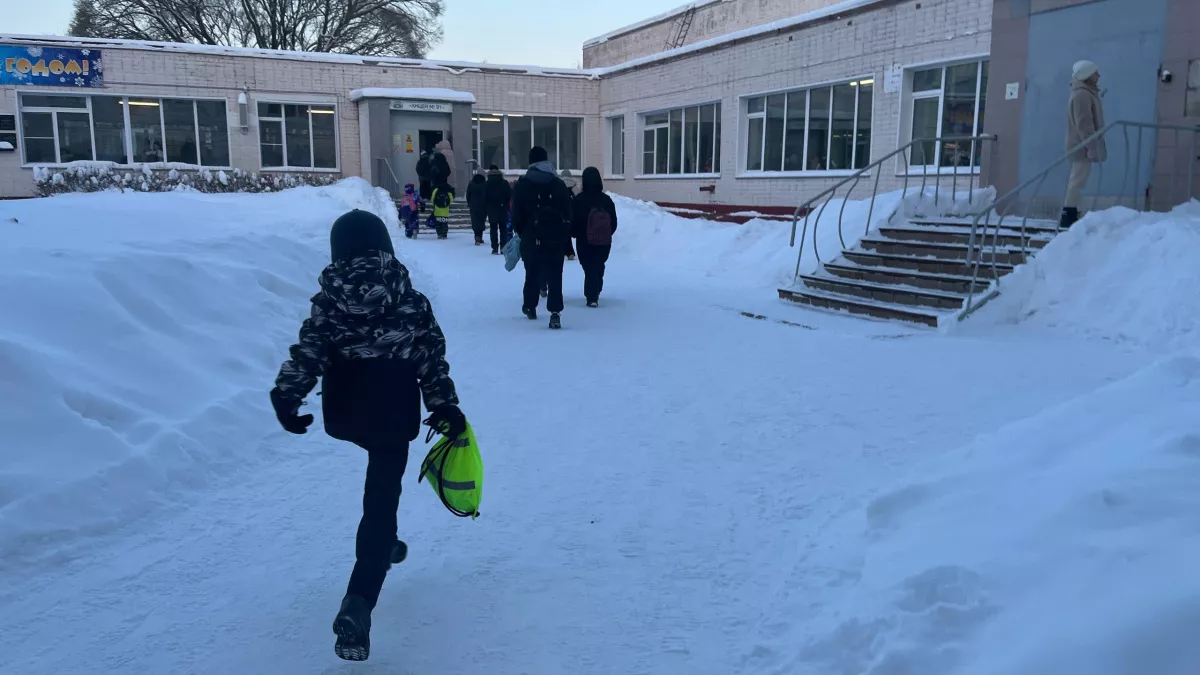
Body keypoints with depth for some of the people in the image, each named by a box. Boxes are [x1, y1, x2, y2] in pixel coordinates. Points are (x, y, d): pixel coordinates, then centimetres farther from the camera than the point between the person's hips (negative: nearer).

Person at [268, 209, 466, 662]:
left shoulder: (328, 300, -5)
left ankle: (383, 542, 49)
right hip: (394, 415, -3)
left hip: (345, 414, 3)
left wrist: (285, 398, -2)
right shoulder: (409, 298, -6)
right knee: (381, 501, -3)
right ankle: (358, 603, -18)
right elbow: (432, 357, -6)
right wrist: (445, 407, -2)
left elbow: (306, 355, -9)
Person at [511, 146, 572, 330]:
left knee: (532, 274, 19)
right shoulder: (559, 184, 3)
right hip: (555, 239, 0)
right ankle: (555, 313, -14)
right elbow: (568, 214, 3)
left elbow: (516, 214, -1)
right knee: (554, 277, -1)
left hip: (531, 238, 0)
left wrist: (521, 232, 14)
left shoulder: (522, 185, -1)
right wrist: (564, 235, 11)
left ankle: (530, 307, 32)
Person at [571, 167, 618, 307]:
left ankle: (592, 297, -9)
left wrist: (576, 234, 10)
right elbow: (614, 223, 3)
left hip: (585, 242, -3)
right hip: (605, 242, 3)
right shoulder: (607, 200, -1)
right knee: (599, 267, 21)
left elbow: (573, 222, -9)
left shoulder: (579, 200, -12)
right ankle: (595, 293, 35)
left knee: (589, 268, 3)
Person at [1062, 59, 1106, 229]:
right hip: (1083, 147, -11)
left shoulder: (1088, 94, 20)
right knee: (1078, 181, -12)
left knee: (1076, 181, 10)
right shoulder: (1082, 95, -13)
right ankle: (1068, 216, -13)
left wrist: (1094, 147, 22)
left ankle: (1070, 215, 12)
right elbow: (1084, 125, -21)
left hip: (1082, 147, 11)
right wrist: (1092, 148, -23)